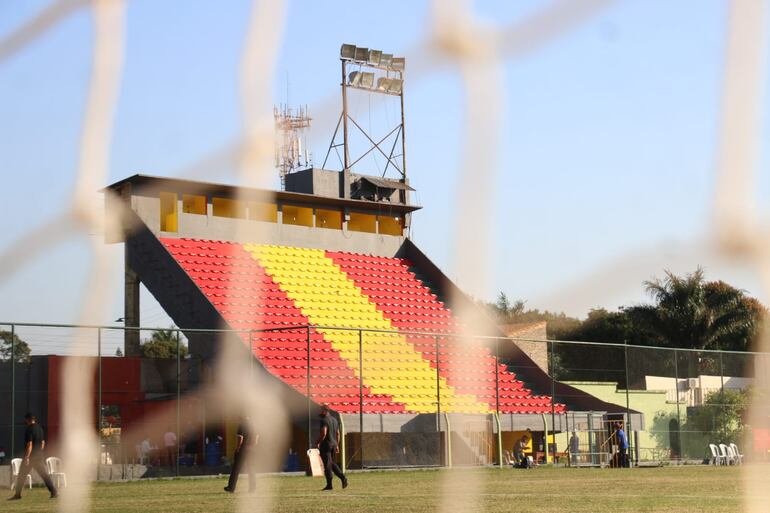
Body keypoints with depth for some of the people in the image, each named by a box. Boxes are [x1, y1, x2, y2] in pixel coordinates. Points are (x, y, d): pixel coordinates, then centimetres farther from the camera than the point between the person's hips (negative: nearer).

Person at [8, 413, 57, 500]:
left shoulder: (29, 429, -13)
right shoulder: (40, 428, 10)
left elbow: (29, 444, -19)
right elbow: (43, 442, 16)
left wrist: (27, 457, -21)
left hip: (31, 456, -6)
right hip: (39, 456, 6)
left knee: (21, 476, 6)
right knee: (45, 474, 6)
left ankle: (17, 494, 9)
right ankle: (54, 492, -2)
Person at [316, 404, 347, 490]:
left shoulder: (324, 420, -13)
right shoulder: (334, 420, 14)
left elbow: (323, 433, -24)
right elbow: (338, 434, 16)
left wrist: (318, 442, -13)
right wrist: (337, 445, 20)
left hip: (326, 444, -8)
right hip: (333, 444, 8)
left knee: (327, 465, -3)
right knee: (332, 463, 18)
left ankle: (329, 485, 0)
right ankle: (343, 477, 3)